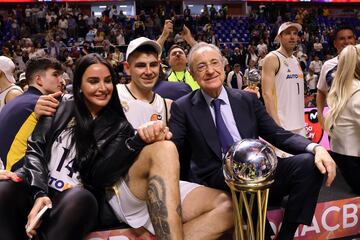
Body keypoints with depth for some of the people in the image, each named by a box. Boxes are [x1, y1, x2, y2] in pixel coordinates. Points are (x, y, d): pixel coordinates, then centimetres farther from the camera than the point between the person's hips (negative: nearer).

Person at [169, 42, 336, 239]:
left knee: (309, 162, -19)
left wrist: (316, 148, -9)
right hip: (215, 184, -4)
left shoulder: (247, 100, 12)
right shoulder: (183, 108, 5)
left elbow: (279, 135, 9)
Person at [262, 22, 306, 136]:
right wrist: (276, 124, -23)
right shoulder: (272, 58, -9)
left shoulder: (296, 60, 15)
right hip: (282, 126, -8)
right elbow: (267, 94, -17)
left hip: (299, 125, 8)